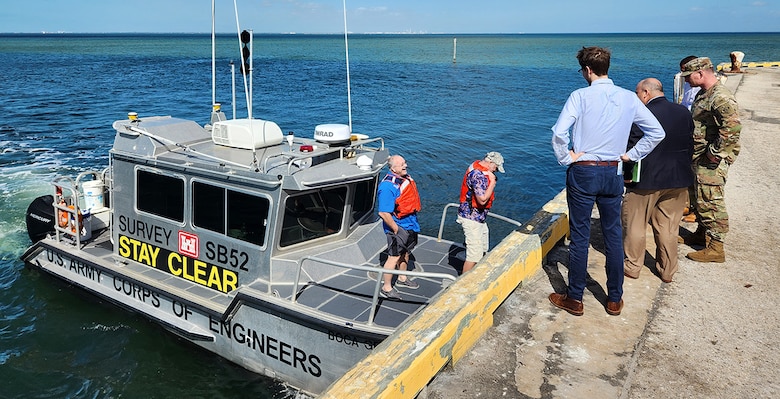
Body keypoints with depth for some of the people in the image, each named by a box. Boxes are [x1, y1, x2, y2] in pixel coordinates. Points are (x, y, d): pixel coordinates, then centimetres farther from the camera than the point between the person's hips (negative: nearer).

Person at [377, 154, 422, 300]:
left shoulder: (406, 178, 2)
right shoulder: (388, 186, -27)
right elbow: (383, 213, -28)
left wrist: (414, 222, 16)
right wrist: (396, 229, -21)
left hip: (410, 224, 9)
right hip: (398, 226, -9)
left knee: (406, 252, 23)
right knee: (394, 257, 0)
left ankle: (402, 279, 44)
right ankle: (386, 288, 13)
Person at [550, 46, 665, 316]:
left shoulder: (580, 96, -11)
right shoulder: (628, 98, 2)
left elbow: (559, 133, -23)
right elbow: (656, 132, 5)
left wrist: (566, 158, -9)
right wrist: (631, 155, 9)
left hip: (583, 172, -4)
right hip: (613, 173, 4)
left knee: (580, 236, 5)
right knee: (614, 236, 13)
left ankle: (575, 299, 15)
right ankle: (614, 299, 23)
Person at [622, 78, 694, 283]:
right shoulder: (684, 112, 2)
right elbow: (690, 147, 8)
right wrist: (680, 169, 18)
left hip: (646, 181, -6)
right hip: (677, 181, 6)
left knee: (635, 226, 11)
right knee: (668, 228, 16)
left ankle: (632, 267, 23)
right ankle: (667, 271, 26)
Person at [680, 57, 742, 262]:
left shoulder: (721, 97, -20)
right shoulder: (703, 94, 13)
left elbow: (733, 128, -30)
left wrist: (715, 153, -23)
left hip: (711, 160, -10)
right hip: (699, 158, 10)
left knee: (710, 201, -6)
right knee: (699, 197, 20)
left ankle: (715, 248, 1)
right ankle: (702, 234, 35)